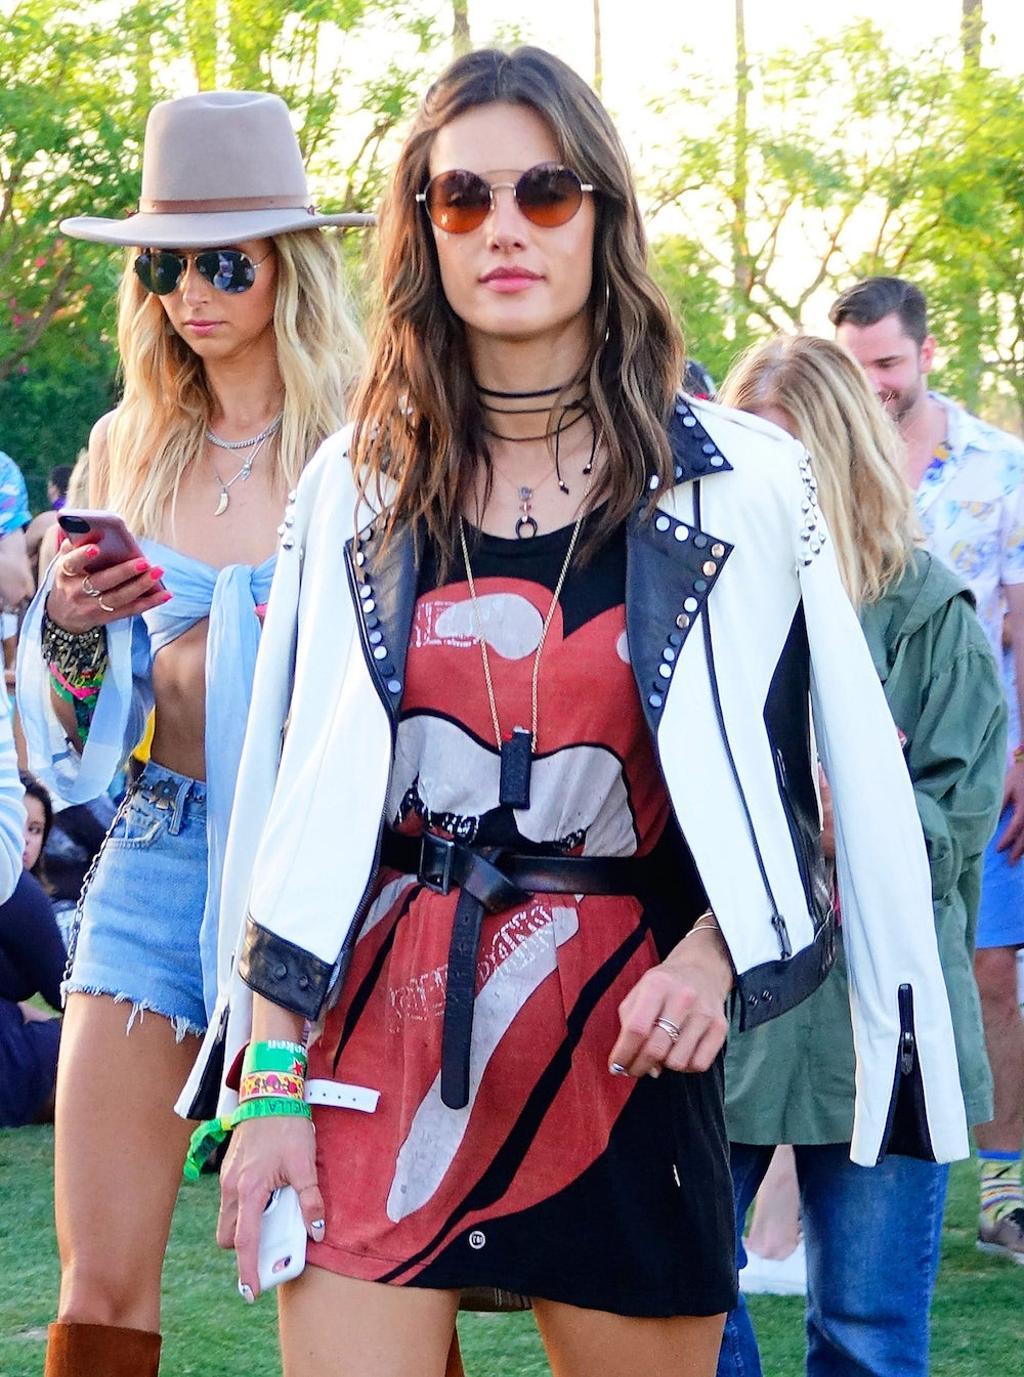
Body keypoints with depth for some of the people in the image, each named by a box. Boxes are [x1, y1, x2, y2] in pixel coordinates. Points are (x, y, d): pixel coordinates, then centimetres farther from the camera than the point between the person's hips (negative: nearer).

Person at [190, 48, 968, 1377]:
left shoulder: (737, 485, 1)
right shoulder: (359, 484, 6)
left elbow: (786, 781, 6)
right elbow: (295, 797, 5)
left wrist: (713, 954, -13)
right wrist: (269, 1078, -1)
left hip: (622, 1043, -1)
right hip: (382, 1032, 1)